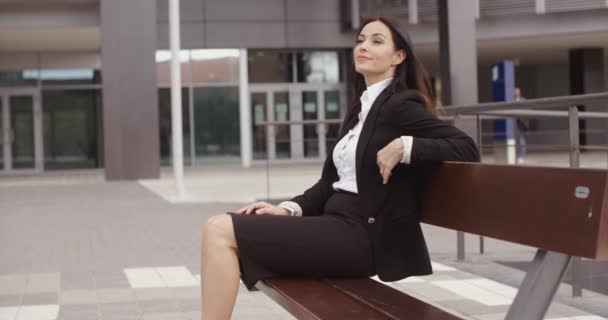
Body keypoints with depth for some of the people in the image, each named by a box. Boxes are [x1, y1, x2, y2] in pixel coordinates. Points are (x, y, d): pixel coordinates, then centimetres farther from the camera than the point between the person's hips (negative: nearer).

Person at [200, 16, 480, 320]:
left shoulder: (400, 105, -6)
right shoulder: (359, 109, 19)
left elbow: (466, 148, -13)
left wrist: (405, 146, -21)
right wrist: (288, 209, 2)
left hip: (362, 236, -9)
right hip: (338, 224, 9)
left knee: (222, 231, -15)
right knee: (219, 227, -1)